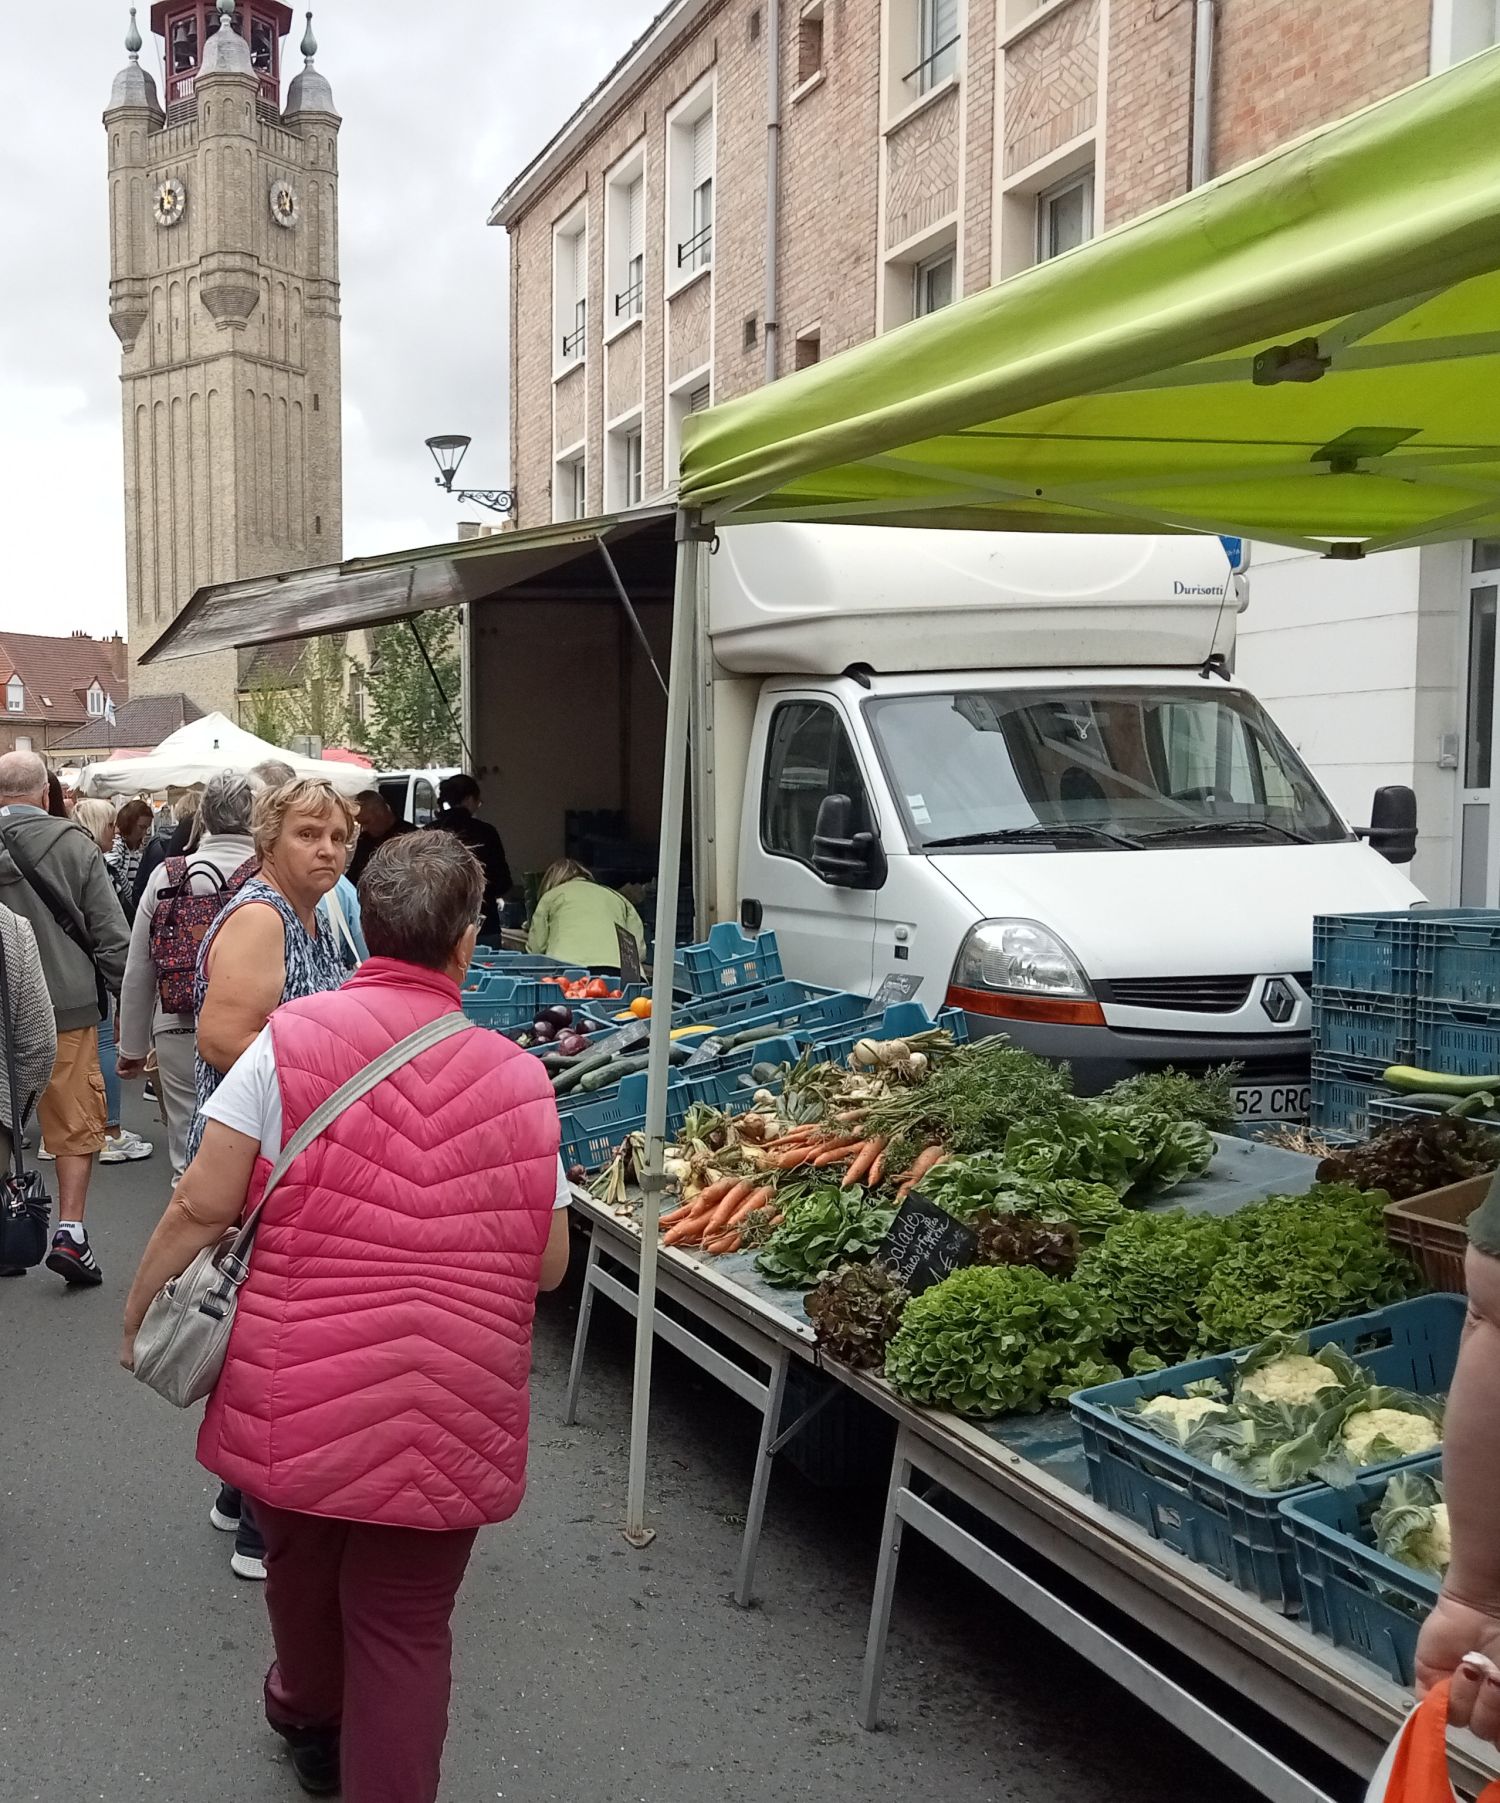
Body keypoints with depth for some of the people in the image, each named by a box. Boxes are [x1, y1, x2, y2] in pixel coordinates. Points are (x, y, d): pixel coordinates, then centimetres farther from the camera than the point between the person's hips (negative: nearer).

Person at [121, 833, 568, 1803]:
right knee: (406, 1629, 13)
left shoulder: (292, 1040, -9)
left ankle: (310, 1722, 55)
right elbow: (548, 1266, 2)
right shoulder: (519, 1080, -4)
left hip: (296, 1391, 2)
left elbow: (203, 1205, -9)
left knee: (303, 1570, 28)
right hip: (448, 1412, -1)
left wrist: (140, 1312, 7)